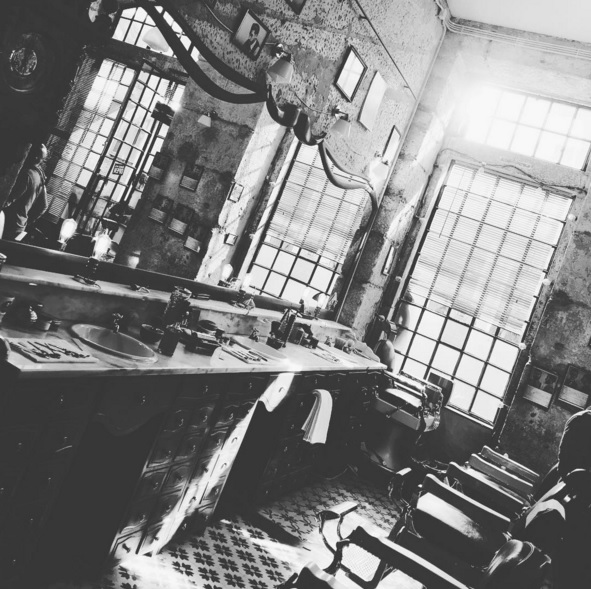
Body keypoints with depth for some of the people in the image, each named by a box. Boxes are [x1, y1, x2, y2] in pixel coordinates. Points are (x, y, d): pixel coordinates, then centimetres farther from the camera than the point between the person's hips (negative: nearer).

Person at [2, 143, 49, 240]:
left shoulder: (27, 174, -15)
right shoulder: (41, 178, 11)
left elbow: (12, 198, -16)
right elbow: (44, 206, 15)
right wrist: (28, 222, 20)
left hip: (11, 221, -8)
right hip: (21, 224, 8)